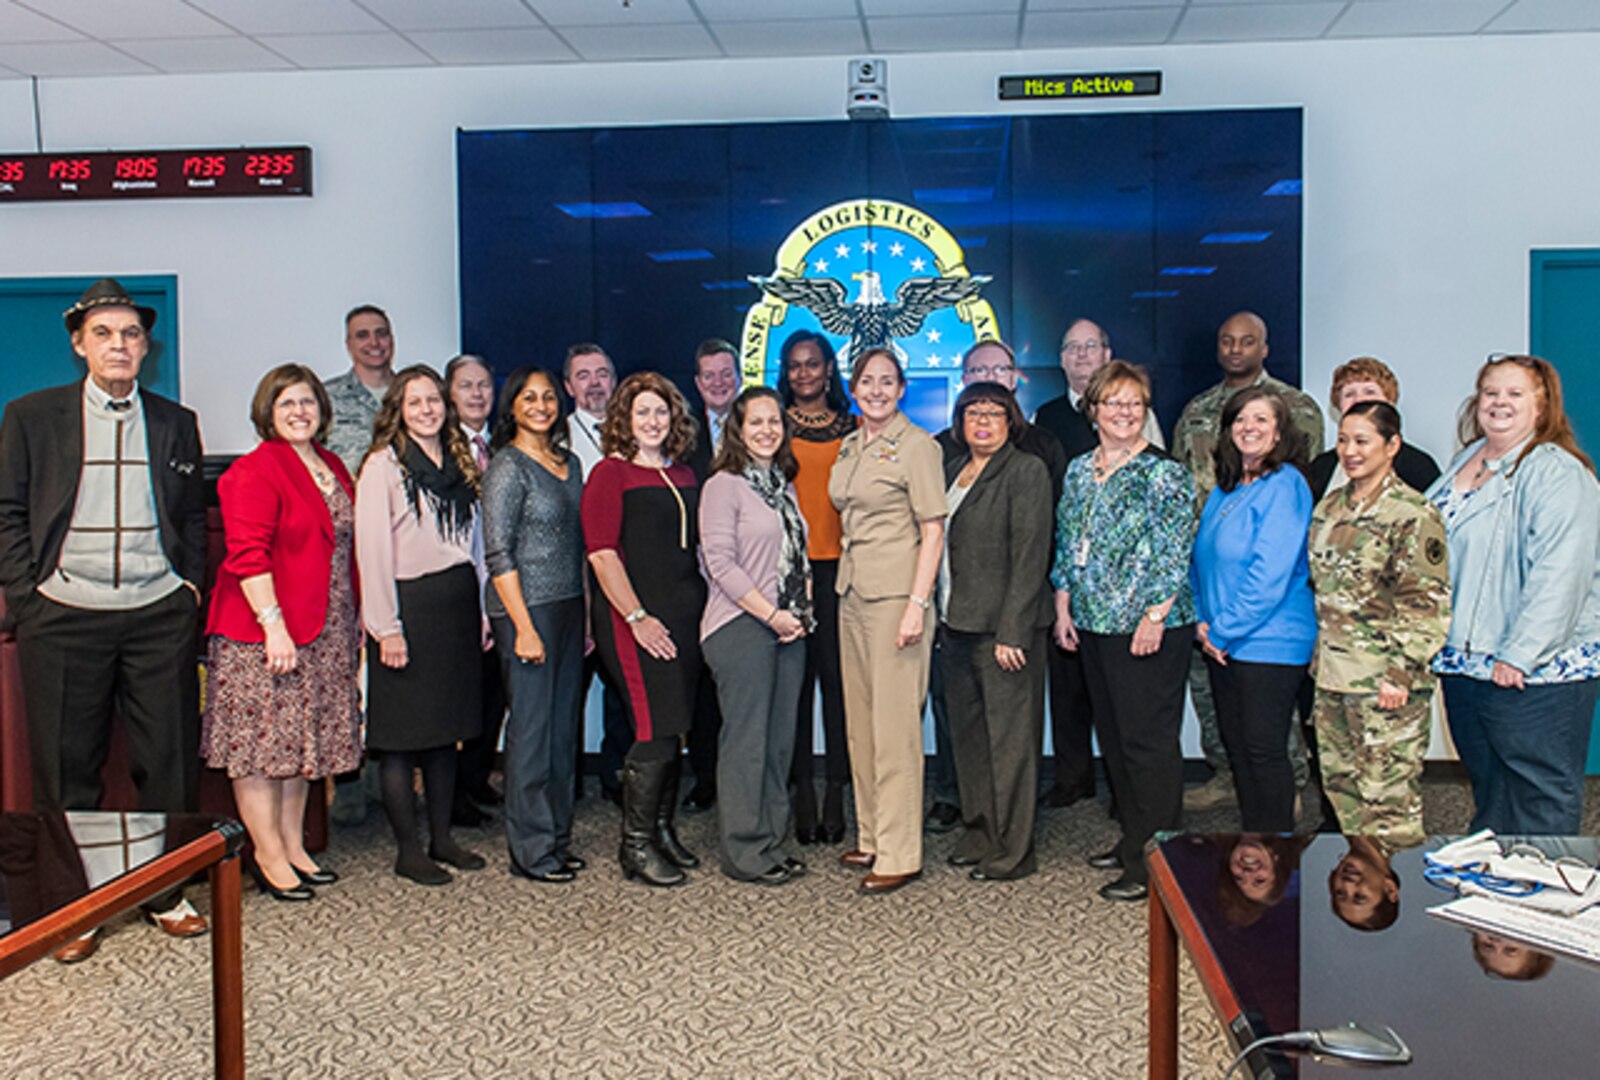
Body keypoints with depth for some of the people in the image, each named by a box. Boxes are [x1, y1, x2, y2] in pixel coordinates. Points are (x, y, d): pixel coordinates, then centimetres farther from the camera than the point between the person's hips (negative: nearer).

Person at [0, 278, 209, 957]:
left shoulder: (176, 423, 11)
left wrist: (191, 583, 7)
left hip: (159, 616, 2)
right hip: (64, 618, -1)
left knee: (170, 761, 5)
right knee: (65, 770, 6)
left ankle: (164, 894, 20)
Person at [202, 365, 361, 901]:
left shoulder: (332, 467, 13)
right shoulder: (254, 471, -11)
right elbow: (248, 556, -18)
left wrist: (355, 619, 16)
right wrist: (273, 625, -24)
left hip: (324, 630, 8)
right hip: (266, 630, -8)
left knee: (301, 739, 13)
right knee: (262, 741, -1)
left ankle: (294, 846, 23)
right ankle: (269, 856, 8)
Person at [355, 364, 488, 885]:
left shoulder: (461, 461, 14)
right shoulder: (383, 465, -6)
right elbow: (372, 550, -11)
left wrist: (482, 609, 11)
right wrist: (386, 627, -16)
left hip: (457, 604, 6)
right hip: (408, 606, -6)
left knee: (446, 728, 12)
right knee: (403, 734, 0)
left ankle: (442, 837, 22)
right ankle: (408, 849, 9)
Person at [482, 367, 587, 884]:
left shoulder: (569, 463, 13)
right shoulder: (507, 466, -8)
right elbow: (498, 554, -12)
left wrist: (587, 614, 14)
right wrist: (524, 626, -16)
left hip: (569, 607, 7)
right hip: (527, 609, -7)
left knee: (564, 726, 11)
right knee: (531, 729, -1)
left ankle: (557, 838, 22)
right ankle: (531, 851, 9)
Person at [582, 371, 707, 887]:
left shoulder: (684, 476, 15)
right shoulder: (609, 473, -4)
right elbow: (602, 553, -11)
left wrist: (706, 603, 11)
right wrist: (637, 618, -15)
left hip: (686, 614, 7)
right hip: (634, 618, -6)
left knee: (675, 729, 10)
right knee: (655, 729, -8)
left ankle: (662, 830, 23)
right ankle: (636, 844, 4)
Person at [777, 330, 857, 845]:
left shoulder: (852, 429, 10)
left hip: (839, 565, 1)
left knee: (837, 676, 0)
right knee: (795, 678, 1)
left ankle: (835, 795, 7)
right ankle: (803, 791, 9)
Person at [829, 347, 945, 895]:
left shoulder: (916, 444, -8)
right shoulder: (849, 445, 15)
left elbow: (933, 530, -11)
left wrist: (918, 602, -18)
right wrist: (844, 580, 14)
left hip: (895, 595, -8)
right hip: (852, 592, 8)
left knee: (894, 725, -6)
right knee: (860, 721, 12)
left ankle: (899, 853, 1)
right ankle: (871, 837, 23)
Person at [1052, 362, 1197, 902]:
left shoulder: (1163, 474, -7)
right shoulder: (1079, 471, 12)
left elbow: (1174, 555, -12)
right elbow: (1066, 545, 16)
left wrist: (1155, 618, -17)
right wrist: (1063, 607, 10)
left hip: (1150, 629, -7)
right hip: (1094, 625, 7)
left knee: (1149, 740, -4)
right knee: (1112, 735, 13)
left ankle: (1154, 861, 3)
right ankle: (1133, 840, 26)